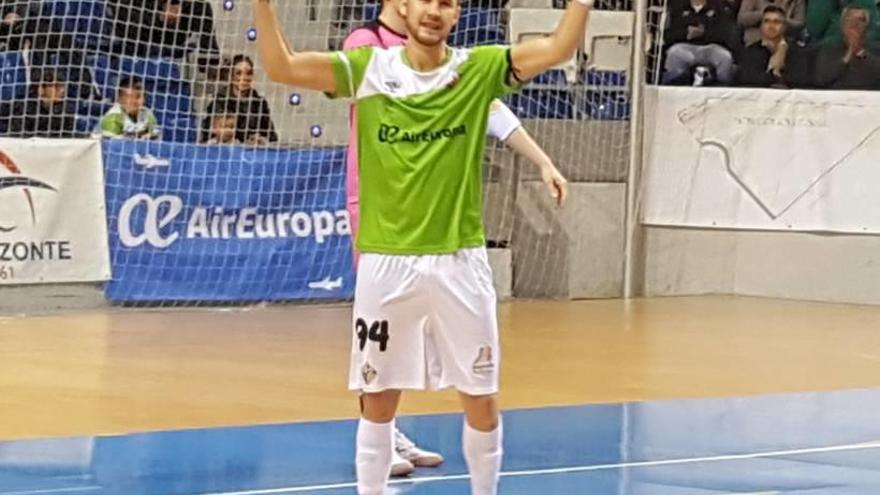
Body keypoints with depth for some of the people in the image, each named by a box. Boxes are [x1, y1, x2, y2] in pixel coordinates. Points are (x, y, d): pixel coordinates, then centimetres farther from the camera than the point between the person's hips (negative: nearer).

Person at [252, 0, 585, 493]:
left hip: (459, 261, 0)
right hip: (385, 262, 0)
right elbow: (281, 66, -6)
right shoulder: (367, 69, 0)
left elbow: (560, 47, -8)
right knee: (378, 400, 7)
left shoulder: (479, 69, 0)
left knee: (482, 400, 6)